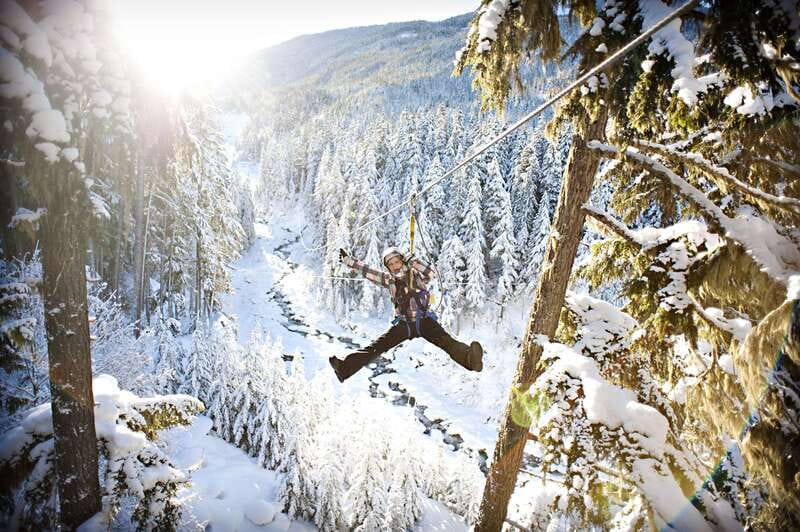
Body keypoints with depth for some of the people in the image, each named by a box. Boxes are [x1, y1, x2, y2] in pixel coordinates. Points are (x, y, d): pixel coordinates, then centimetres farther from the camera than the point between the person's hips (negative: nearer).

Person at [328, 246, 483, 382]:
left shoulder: (415, 274, 3)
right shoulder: (389, 280, 10)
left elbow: (430, 274, -17)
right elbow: (367, 271, 12)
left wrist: (414, 262, -23)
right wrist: (347, 259, 13)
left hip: (424, 321, -2)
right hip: (404, 324, 3)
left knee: (447, 342, -28)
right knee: (377, 346, -11)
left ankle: (469, 358, -54)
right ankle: (345, 368, -21)